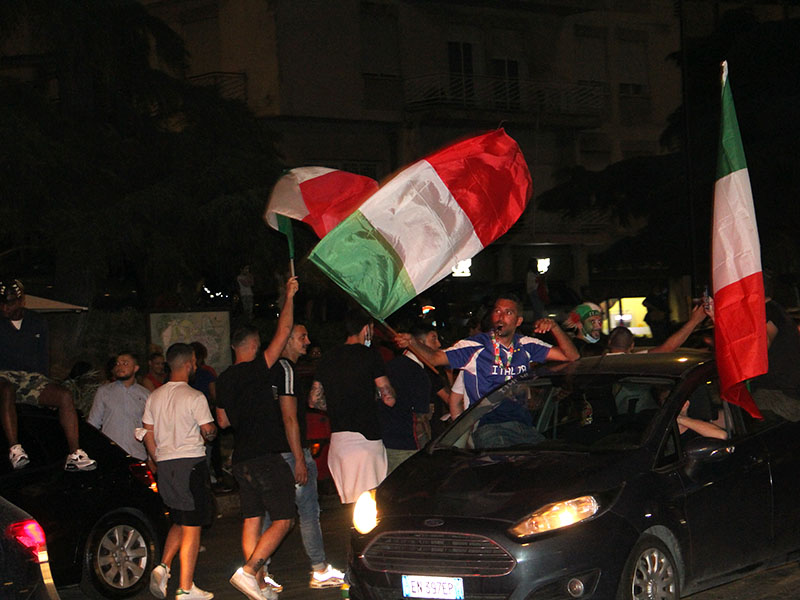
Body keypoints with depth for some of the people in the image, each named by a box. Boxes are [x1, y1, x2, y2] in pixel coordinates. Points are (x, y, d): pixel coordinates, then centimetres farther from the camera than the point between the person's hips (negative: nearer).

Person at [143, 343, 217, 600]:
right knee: (191, 527, -1)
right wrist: (213, 428, 13)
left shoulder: (154, 397, 9)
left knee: (180, 522, 20)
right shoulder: (194, 397, -10)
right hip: (191, 463, -6)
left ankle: (163, 566, -1)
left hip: (165, 465, 6)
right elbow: (208, 432, -10)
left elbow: (148, 435, 11)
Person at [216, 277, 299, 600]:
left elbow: (223, 420, 19)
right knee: (282, 520, -3)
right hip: (266, 455, -8)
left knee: (252, 519, 10)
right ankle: (248, 571, -14)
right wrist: (289, 296, -1)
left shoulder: (223, 379, 10)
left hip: (241, 460, 8)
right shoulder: (256, 371, -11)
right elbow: (283, 332, -10)